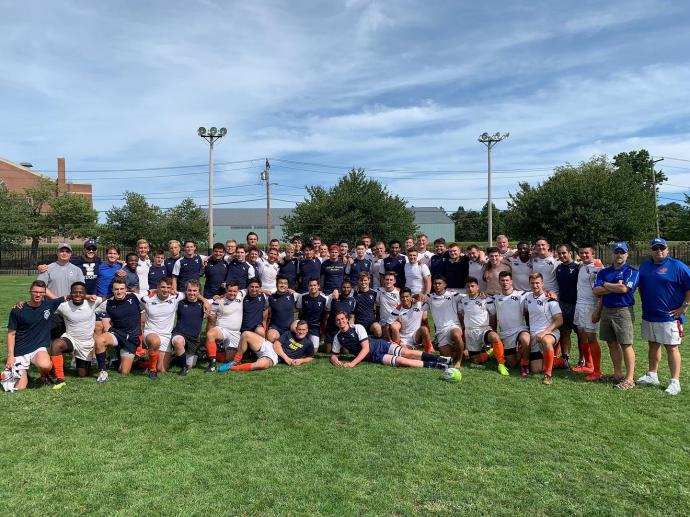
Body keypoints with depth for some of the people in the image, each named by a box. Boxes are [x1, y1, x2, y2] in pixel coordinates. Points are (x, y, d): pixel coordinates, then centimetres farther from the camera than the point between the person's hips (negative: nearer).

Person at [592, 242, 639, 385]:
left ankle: (629, 378, 2)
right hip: (606, 310, 6)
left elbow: (624, 288, -18)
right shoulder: (604, 272, 12)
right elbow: (596, 290, -2)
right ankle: (617, 374, 22)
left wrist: (606, 285, -4)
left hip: (623, 311, -6)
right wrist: (615, 287, -11)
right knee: (612, 344, 11)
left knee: (626, 345, -4)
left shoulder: (631, 271, -3)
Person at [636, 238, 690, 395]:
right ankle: (652, 376, 26)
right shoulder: (644, 266, 10)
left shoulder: (677, 266, -9)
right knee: (653, 345, 15)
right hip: (648, 315, 6)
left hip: (669, 316, -6)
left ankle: (675, 382, 5)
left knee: (672, 347, -1)